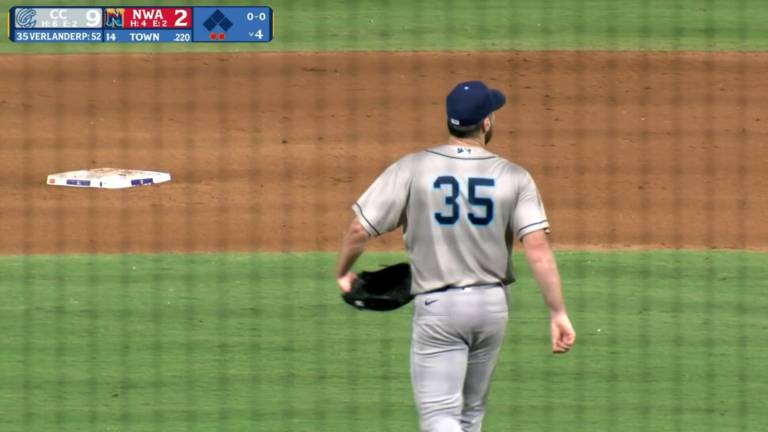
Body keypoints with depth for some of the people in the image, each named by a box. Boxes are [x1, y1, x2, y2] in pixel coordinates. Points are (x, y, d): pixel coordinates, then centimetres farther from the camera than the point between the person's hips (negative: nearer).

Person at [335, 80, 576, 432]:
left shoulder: (412, 169, -7)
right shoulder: (513, 177, -3)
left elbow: (359, 230, -8)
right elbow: (537, 248, -13)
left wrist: (343, 274, 11)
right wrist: (558, 313, -10)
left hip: (437, 309, -3)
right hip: (493, 306, 3)